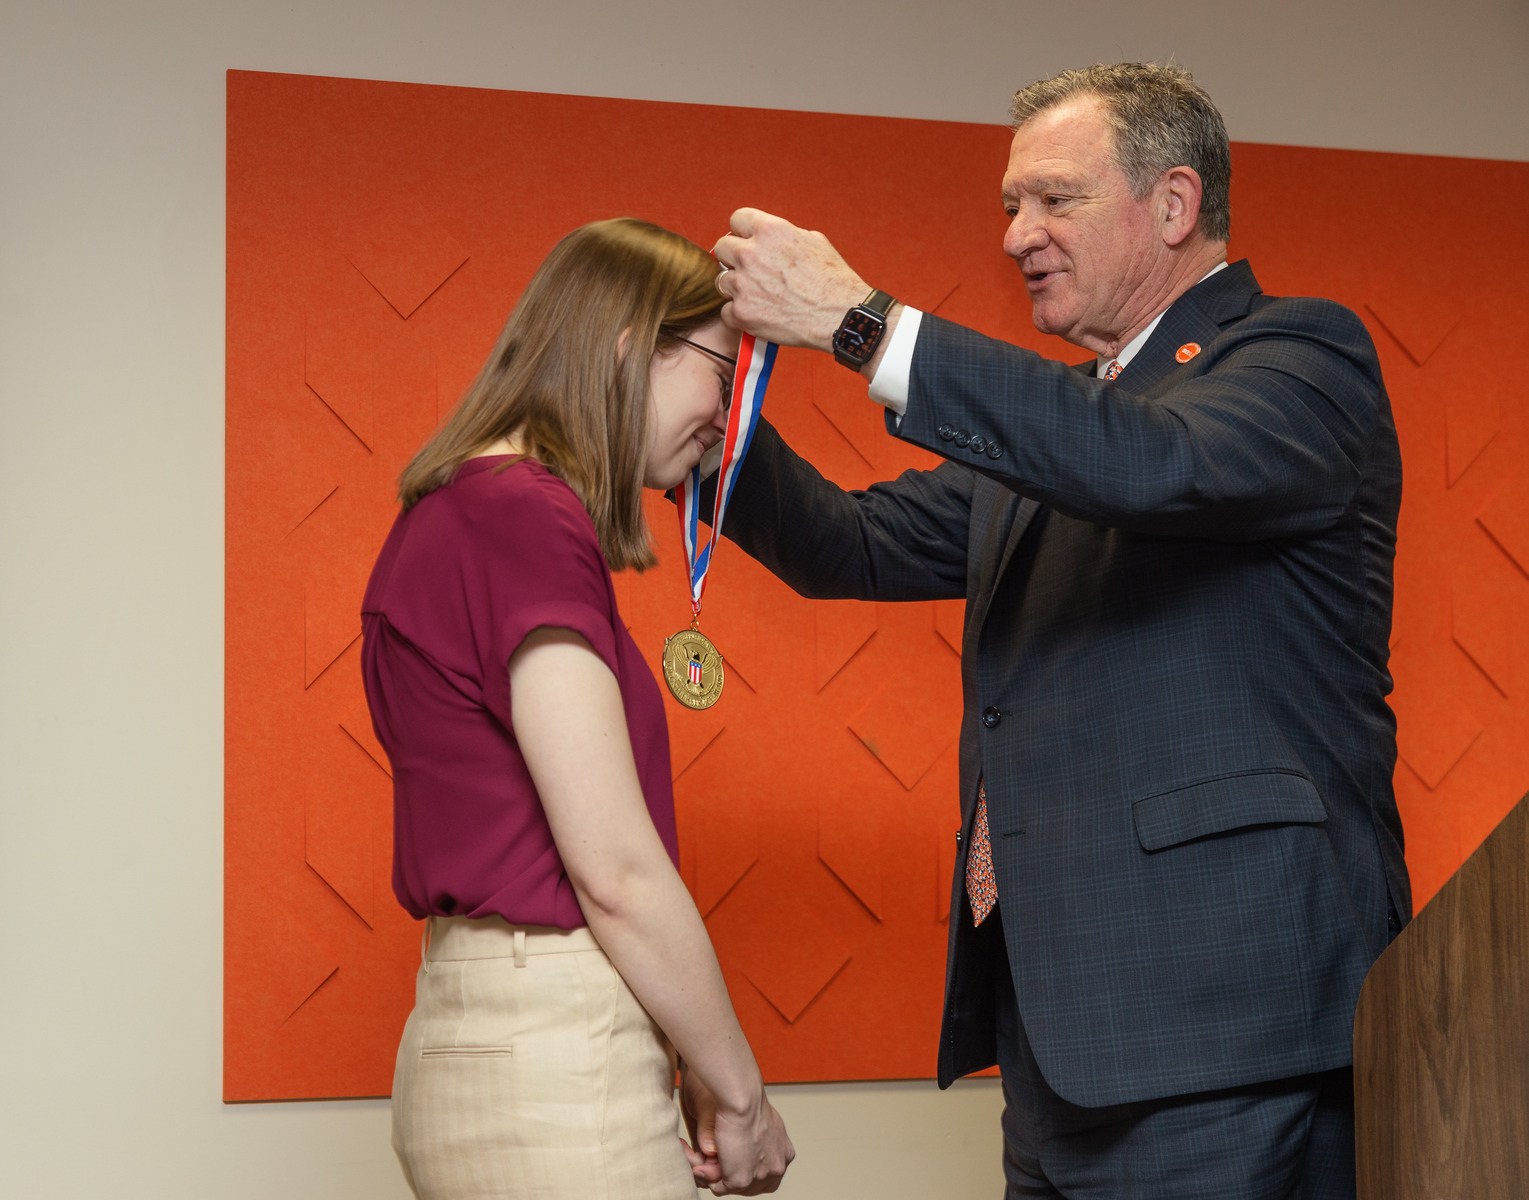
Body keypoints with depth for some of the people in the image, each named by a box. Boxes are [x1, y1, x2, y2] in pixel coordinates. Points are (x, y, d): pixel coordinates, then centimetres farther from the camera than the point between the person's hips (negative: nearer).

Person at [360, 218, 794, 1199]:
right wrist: (739, 1094, -6)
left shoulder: (461, 511, 16)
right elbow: (615, 868, -17)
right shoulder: (526, 518, -13)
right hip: (554, 1068, -10)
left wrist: (685, 1069, 13)